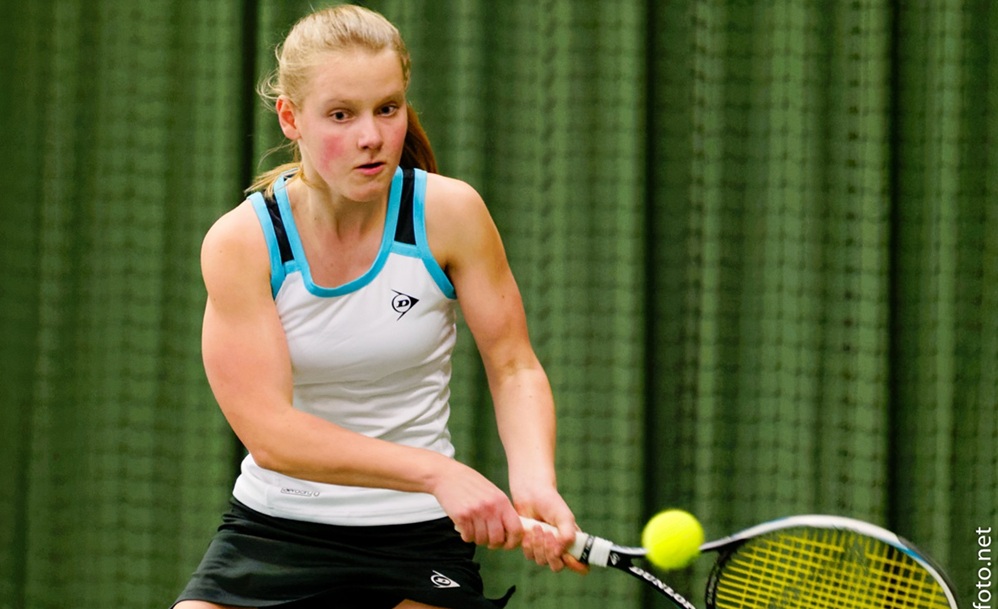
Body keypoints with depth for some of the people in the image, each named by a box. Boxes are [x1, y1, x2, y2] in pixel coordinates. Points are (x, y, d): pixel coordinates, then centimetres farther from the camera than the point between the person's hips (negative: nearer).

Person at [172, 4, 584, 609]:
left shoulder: (450, 213, -8)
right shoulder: (240, 242, -12)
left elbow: (514, 367, -2)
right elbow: (269, 431, -20)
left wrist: (534, 481, -24)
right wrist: (436, 473, -32)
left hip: (418, 537, 0)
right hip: (273, 530, 0)